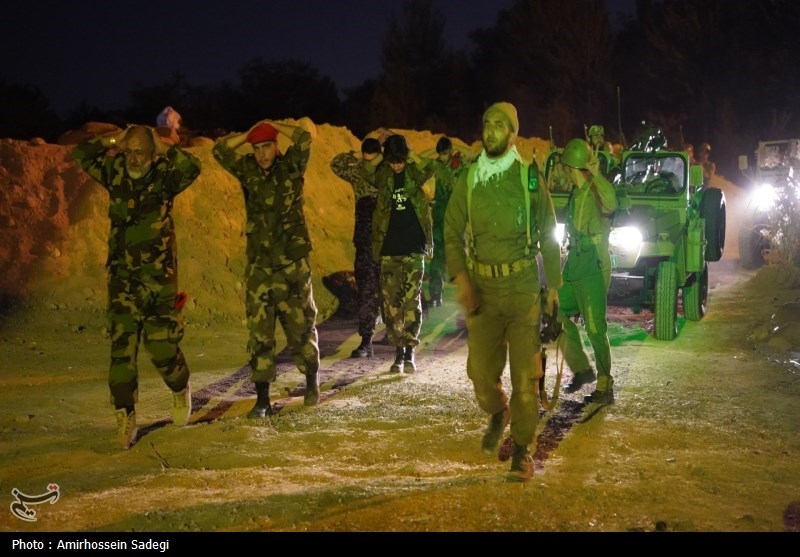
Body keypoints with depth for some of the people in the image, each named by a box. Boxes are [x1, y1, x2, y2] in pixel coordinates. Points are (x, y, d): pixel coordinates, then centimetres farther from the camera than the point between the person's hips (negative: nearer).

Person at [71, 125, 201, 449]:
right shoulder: (115, 172, 4)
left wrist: (163, 148, -13)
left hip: (159, 277, -2)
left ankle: (181, 390, 32)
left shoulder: (164, 176, -5)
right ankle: (125, 419, 1)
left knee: (162, 346, 0)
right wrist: (112, 141, -1)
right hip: (123, 278, 2)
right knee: (122, 347, -5)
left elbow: (192, 167, -23)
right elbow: (82, 155, 3)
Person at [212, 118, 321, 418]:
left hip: (293, 263, -2)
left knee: (301, 326, 7)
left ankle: (312, 383, 28)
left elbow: (306, 135, -14)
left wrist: (274, 126, -1)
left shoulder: (292, 166, -1)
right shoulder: (248, 170, 6)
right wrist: (249, 134, 1)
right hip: (259, 266, 2)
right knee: (259, 332, -1)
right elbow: (219, 149, -1)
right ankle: (262, 398, 3)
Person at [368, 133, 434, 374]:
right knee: (391, 300, 2)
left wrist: (411, 155, -14)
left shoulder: (414, 172, 0)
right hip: (388, 248, 2)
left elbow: (430, 170, -19)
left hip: (413, 248, -2)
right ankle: (398, 351, 11)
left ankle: (410, 351, 1)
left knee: (412, 299, -4)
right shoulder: (381, 175, 5)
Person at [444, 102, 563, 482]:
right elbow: (452, 232, 6)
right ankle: (498, 414, 34)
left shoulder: (529, 178, 1)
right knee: (481, 371, 0)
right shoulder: (469, 180, 5)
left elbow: (549, 235, 8)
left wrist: (554, 285, 6)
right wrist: (461, 279, -9)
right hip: (481, 287, 2)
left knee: (524, 373, -2)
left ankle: (522, 450, 12)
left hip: (523, 286, -1)